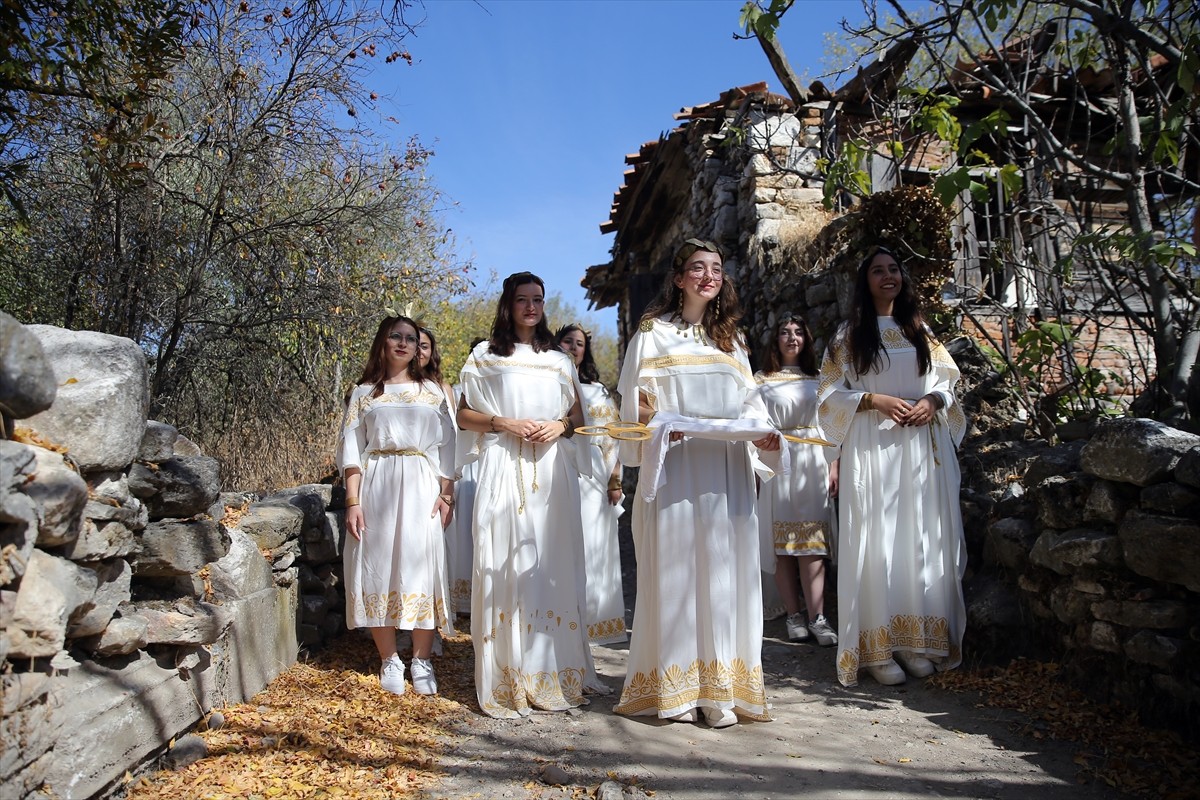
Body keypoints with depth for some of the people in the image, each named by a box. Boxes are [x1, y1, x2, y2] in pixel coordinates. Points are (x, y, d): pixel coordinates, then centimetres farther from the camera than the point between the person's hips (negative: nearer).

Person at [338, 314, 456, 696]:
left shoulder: (432, 392, 13)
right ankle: (389, 660, 13)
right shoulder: (364, 393, 11)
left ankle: (421, 660, 7)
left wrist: (446, 494, -3)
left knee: (422, 569, -3)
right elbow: (351, 450, 5)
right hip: (376, 488, 0)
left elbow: (446, 446, 8)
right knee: (379, 569, 0)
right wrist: (353, 501, -5)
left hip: (421, 490, 0)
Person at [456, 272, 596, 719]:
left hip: (551, 471, 3)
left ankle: (553, 673, 11)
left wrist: (560, 426, -3)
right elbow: (464, 416, 6)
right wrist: (503, 423, -10)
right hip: (505, 468, -3)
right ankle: (508, 681, 1)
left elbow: (577, 416, 19)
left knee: (553, 565, 2)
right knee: (507, 566, -6)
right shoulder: (486, 356, 9)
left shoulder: (559, 360, 17)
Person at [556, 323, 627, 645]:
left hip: (594, 484, 3)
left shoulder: (598, 391, 16)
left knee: (593, 551, 3)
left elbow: (613, 438, 12)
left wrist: (615, 480, 4)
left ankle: (591, 620, 11)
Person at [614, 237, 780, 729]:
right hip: (674, 466, -4)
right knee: (674, 568, -4)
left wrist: (764, 430, -2)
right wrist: (658, 424, -18)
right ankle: (675, 687, 5)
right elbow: (635, 401, 2)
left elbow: (748, 400, 17)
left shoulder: (730, 339, 21)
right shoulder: (653, 333, 7)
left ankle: (720, 687, 7)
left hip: (728, 471, 4)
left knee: (724, 570, 1)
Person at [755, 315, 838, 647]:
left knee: (811, 543, -5)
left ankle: (816, 617, -8)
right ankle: (794, 614, 6)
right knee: (781, 544, -1)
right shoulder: (761, 381, 7)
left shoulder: (817, 381, 15)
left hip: (812, 464, 2)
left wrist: (834, 469, 5)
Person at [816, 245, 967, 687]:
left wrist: (933, 402, -6)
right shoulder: (849, 334, 6)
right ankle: (877, 648, 0)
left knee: (922, 541, 3)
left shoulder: (920, 330, 15)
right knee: (876, 543, -5)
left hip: (923, 447, 3)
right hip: (872, 448, -3)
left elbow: (947, 382, 15)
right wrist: (874, 400, -13)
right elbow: (830, 393, 1)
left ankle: (917, 641, 12)